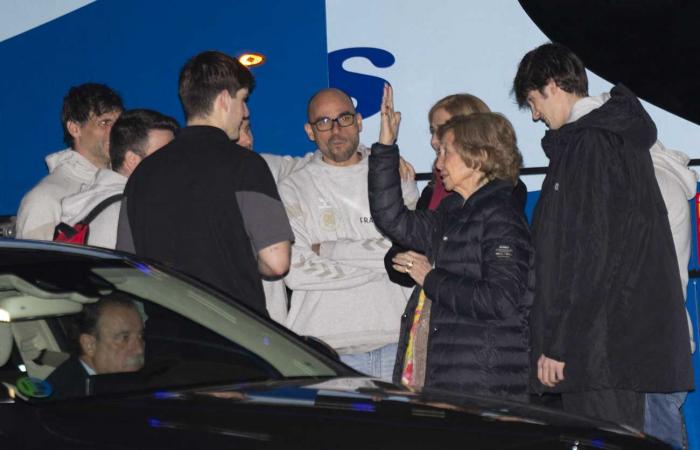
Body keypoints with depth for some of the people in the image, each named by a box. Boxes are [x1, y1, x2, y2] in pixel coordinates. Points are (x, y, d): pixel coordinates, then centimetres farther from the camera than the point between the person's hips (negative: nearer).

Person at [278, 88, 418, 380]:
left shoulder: (395, 176, 12)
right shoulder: (294, 189, 7)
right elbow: (295, 271, -7)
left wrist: (329, 249, -4)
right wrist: (379, 266, -5)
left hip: (396, 340, 1)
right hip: (328, 346, -1)